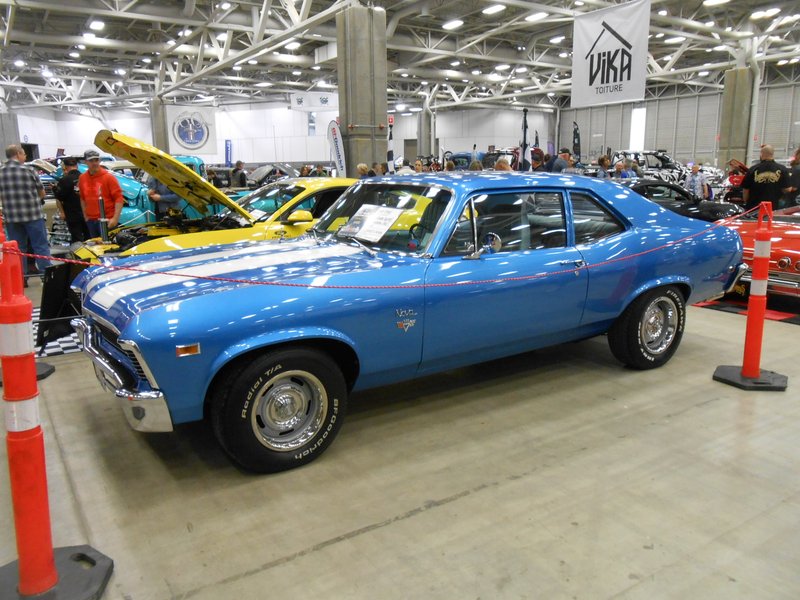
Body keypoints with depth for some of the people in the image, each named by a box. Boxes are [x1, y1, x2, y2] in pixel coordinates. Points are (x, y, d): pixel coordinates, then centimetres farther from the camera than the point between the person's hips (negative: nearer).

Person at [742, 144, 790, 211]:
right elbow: (786, 189, 0)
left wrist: (746, 203, 16)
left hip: (753, 208, 0)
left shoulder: (753, 169, -5)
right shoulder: (782, 170, -4)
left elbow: (746, 190, 0)